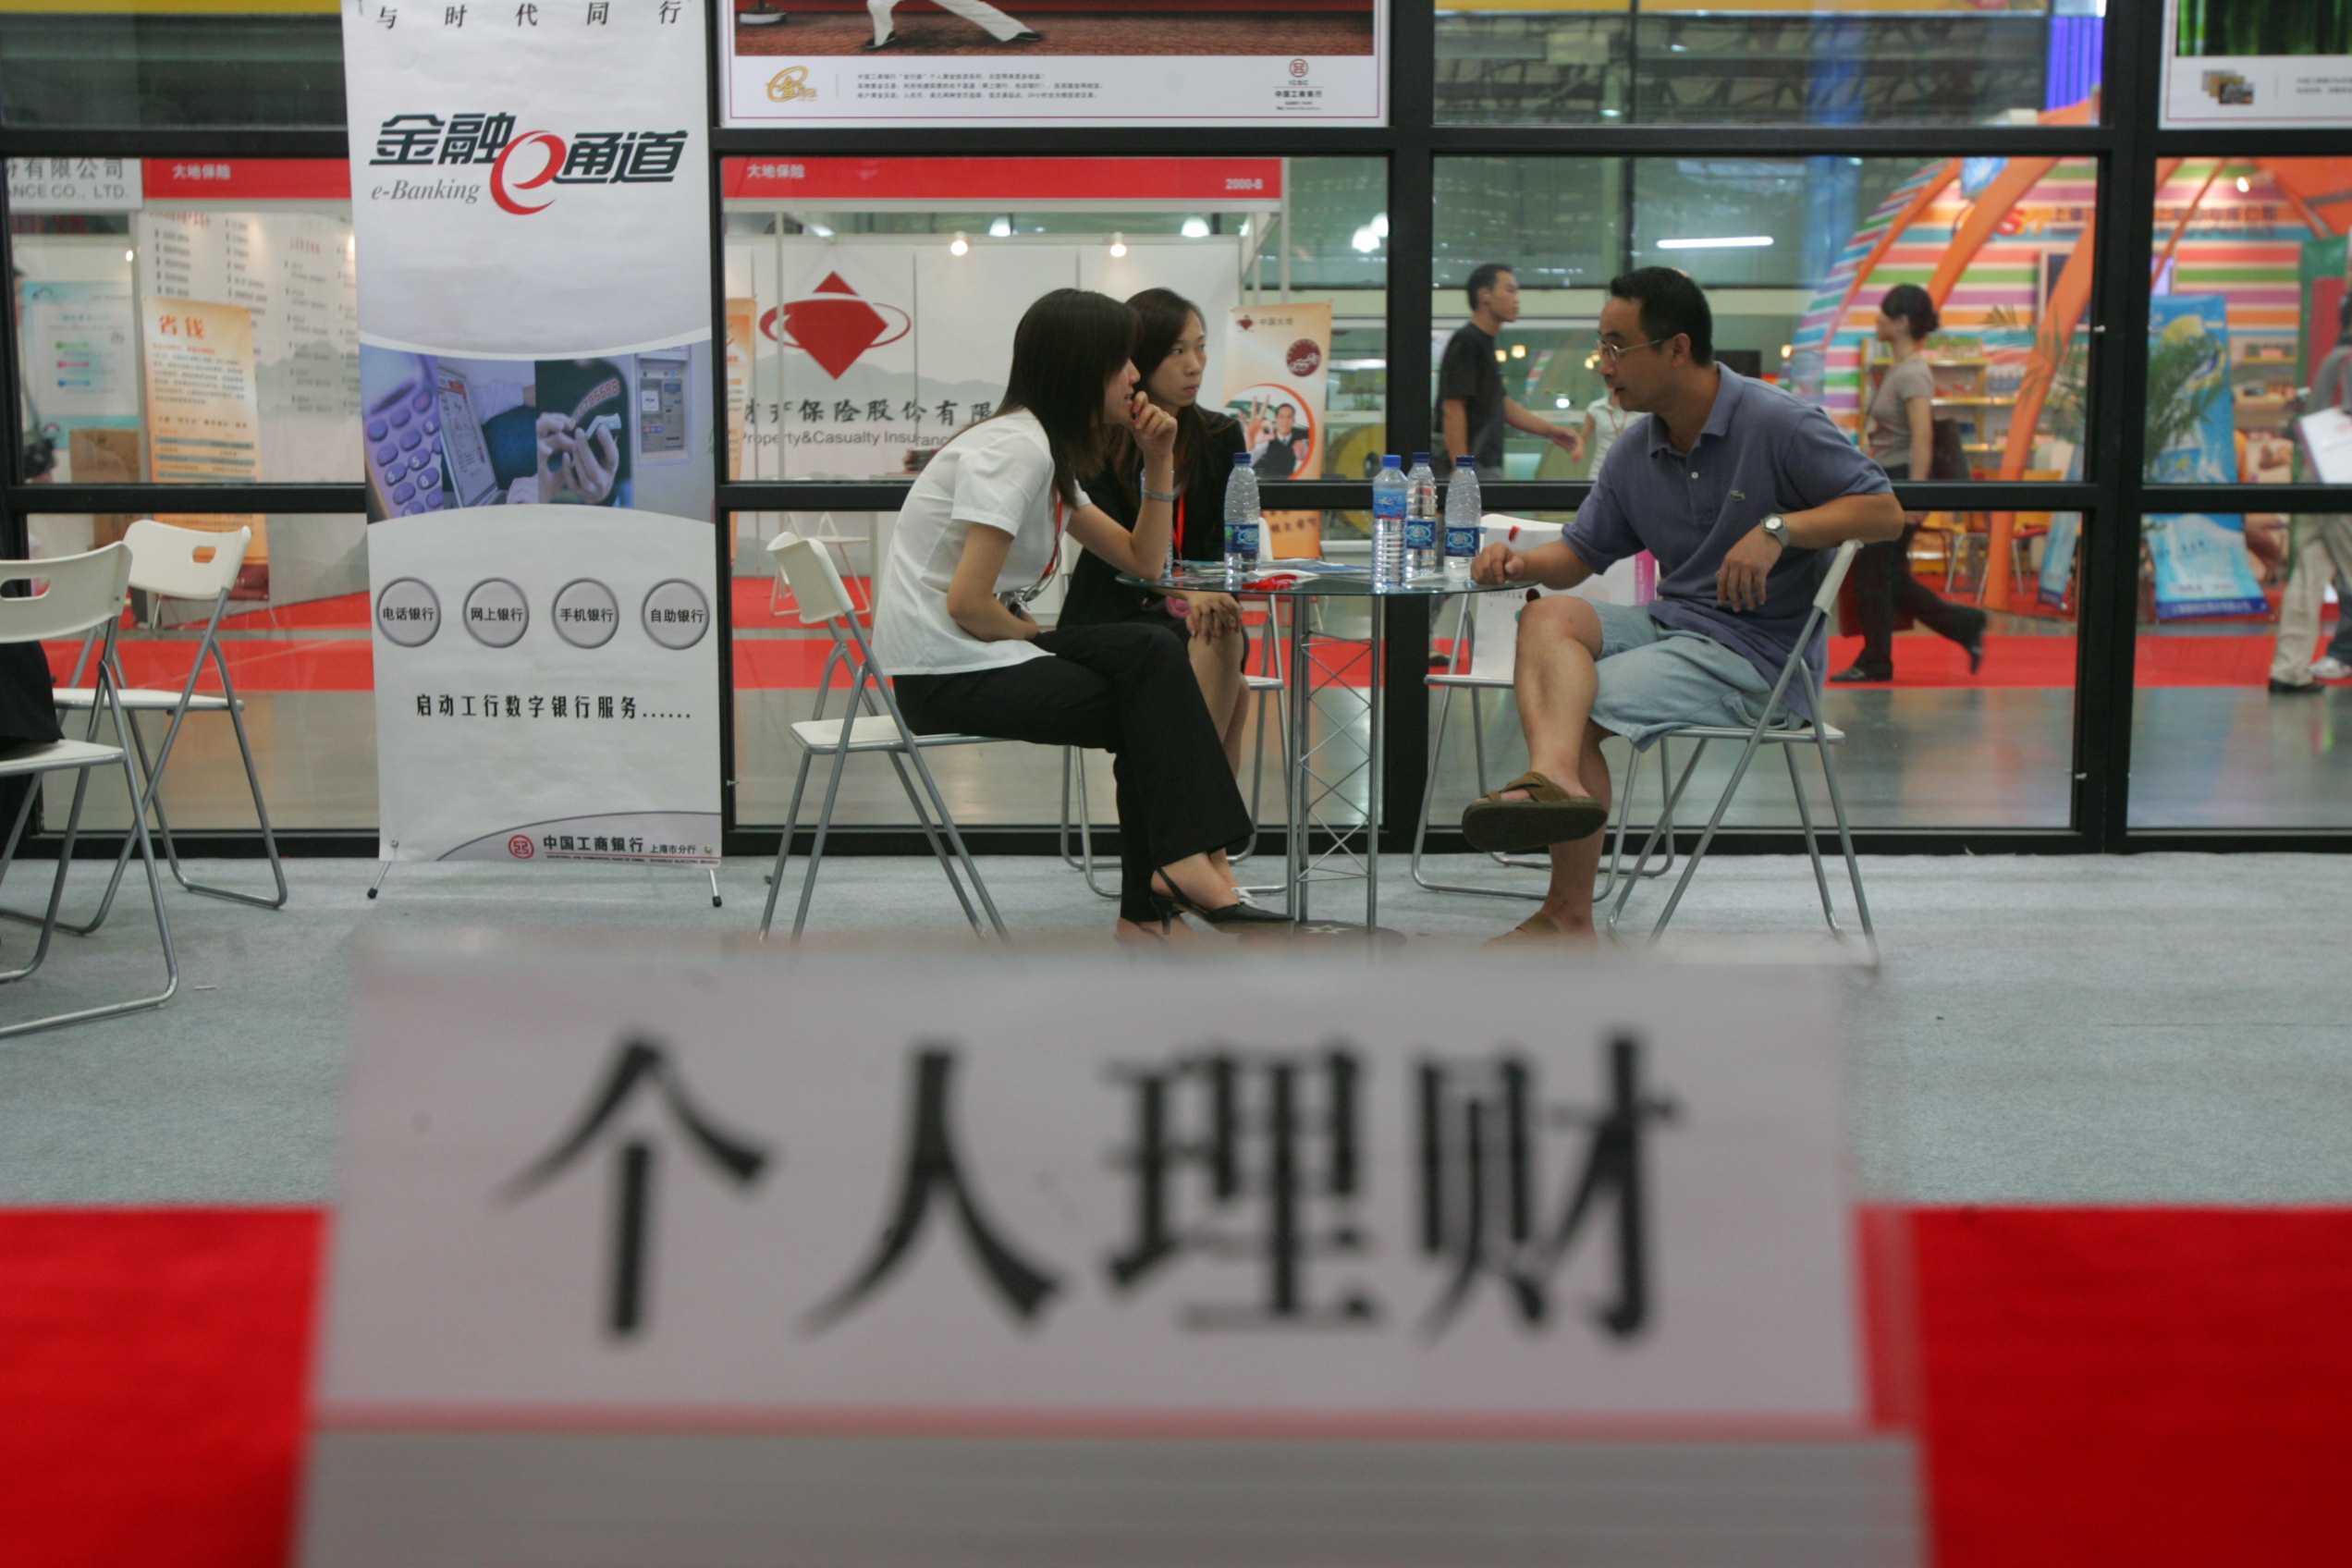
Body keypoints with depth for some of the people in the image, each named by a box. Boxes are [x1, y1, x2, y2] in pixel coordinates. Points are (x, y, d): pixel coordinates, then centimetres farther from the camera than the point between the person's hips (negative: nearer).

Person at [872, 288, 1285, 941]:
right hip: (945, 672, -9)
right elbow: (968, 603, -23)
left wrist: (1159, 459, 7)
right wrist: (1037, 636, -5)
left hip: (982, 648, 9)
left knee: (1155, 653, -5)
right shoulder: (1015, 447, -16)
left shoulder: (1050, 451, 14)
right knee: (1153, 713, -10)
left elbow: (1142, 559, 16)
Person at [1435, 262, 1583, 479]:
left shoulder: (1485, 343, 18)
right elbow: (1452, 410, -19)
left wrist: (1552, 432, 16)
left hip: (1487, 467, 10)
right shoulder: (1465, 342, -12)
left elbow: (1501, 405, 22)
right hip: (1473, 469, -10)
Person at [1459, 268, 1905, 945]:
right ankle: (1555, 774, -46)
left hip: (1756, 653, -7)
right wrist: (1521, 561, -7)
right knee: (1549, 616, -21)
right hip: (1668, 622, 7)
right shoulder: (1635, 452, 11)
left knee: (1582, 707, -21)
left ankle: (1568, 915, -23)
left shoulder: (1777, 424, -10)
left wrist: (1778, 529, -24)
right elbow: (1581, 552, 15)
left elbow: (1884, 511, -11)